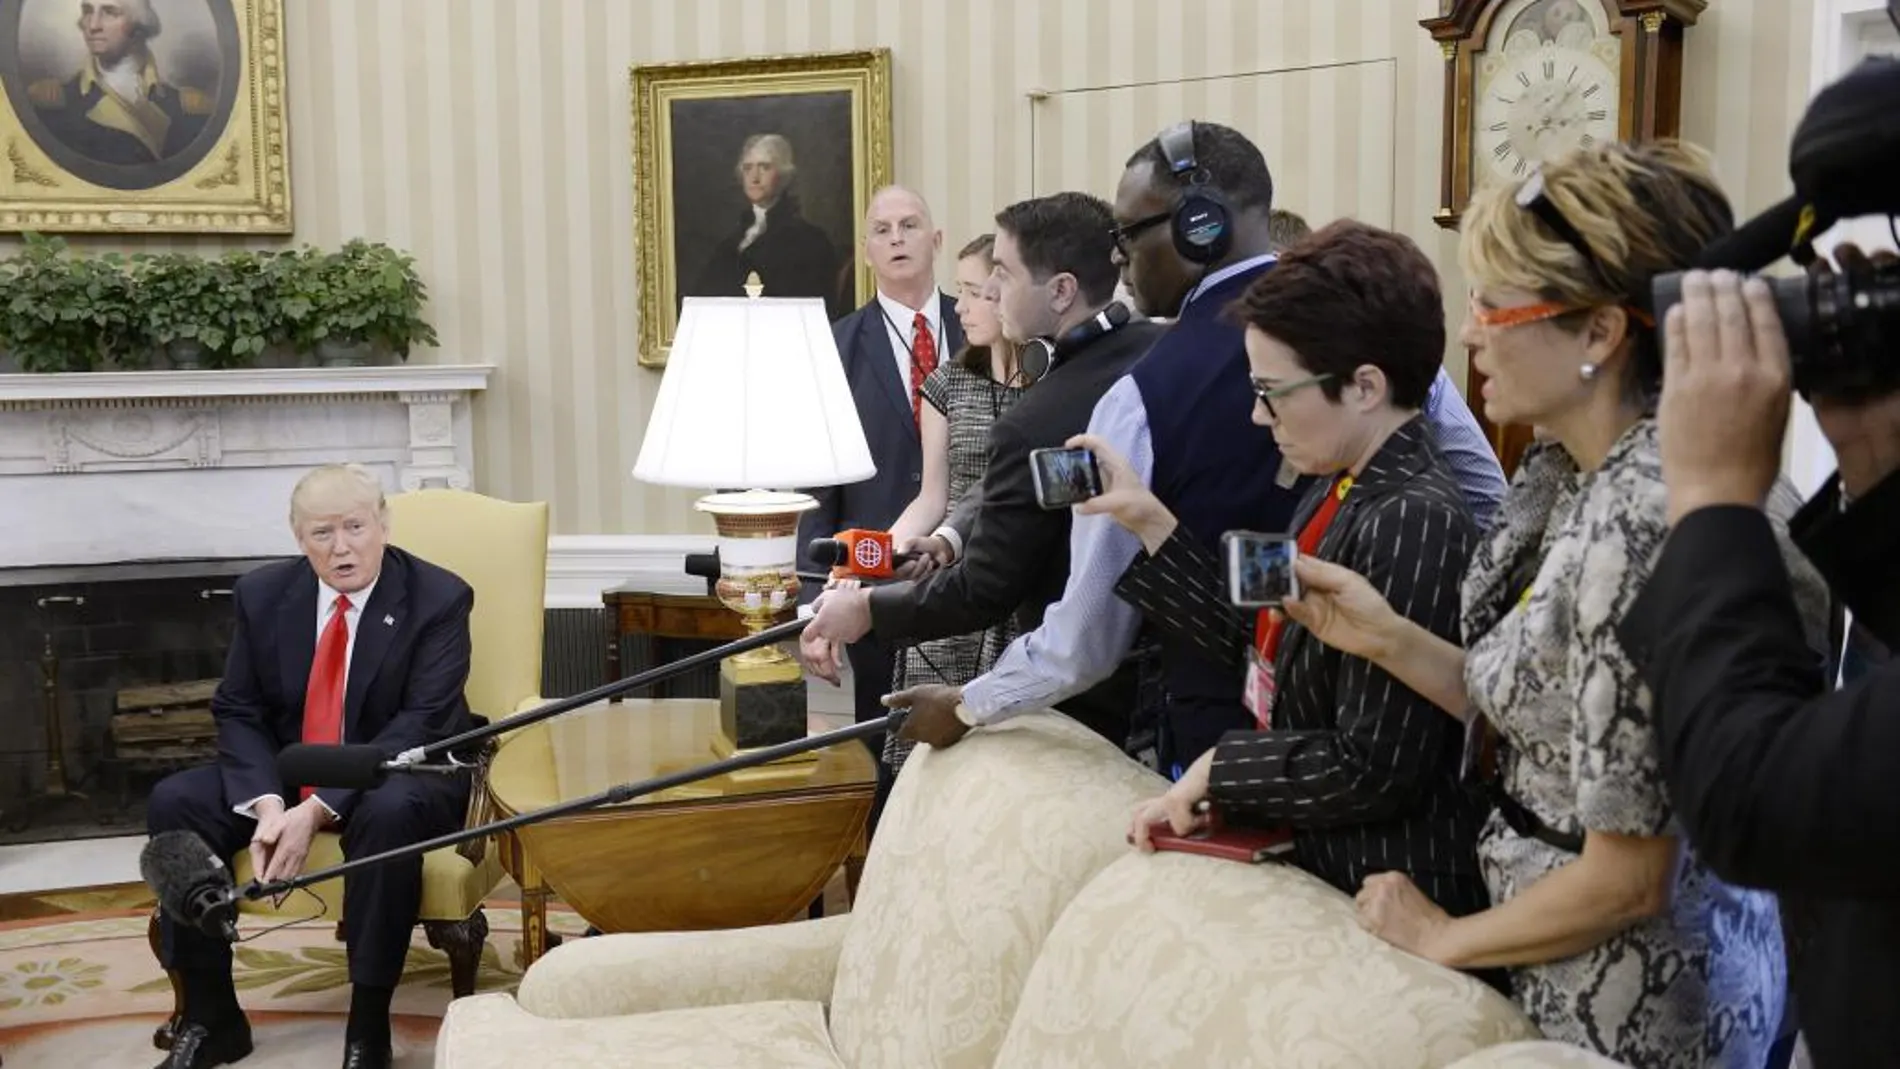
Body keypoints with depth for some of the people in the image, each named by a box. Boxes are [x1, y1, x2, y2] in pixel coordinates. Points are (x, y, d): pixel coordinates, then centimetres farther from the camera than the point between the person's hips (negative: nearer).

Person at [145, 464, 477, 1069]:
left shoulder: (438, 599, -15)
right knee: (174, 802, -16)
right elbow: (238, 712, 0)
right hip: (286, 774, 5)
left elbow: (419, 725, -21)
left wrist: (318, 810, -31)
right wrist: (267, 802, -21)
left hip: (402, 773, -5)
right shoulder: (263, 594, -2)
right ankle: (210, 1016, -5)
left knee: (389, 812, -38)